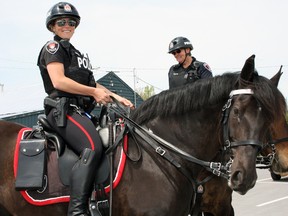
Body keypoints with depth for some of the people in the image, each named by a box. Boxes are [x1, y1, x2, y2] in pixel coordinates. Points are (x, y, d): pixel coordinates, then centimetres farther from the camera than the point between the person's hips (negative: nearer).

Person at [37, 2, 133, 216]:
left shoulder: (75, 53, 29)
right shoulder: (53, 48, 2)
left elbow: (91, 83, 28)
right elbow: (58, 81, -13)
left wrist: (117, 97, 14)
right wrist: (94, 92, -12)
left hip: (80, 111, 10)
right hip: (63, 109, -10)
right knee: (92, 148, -33)